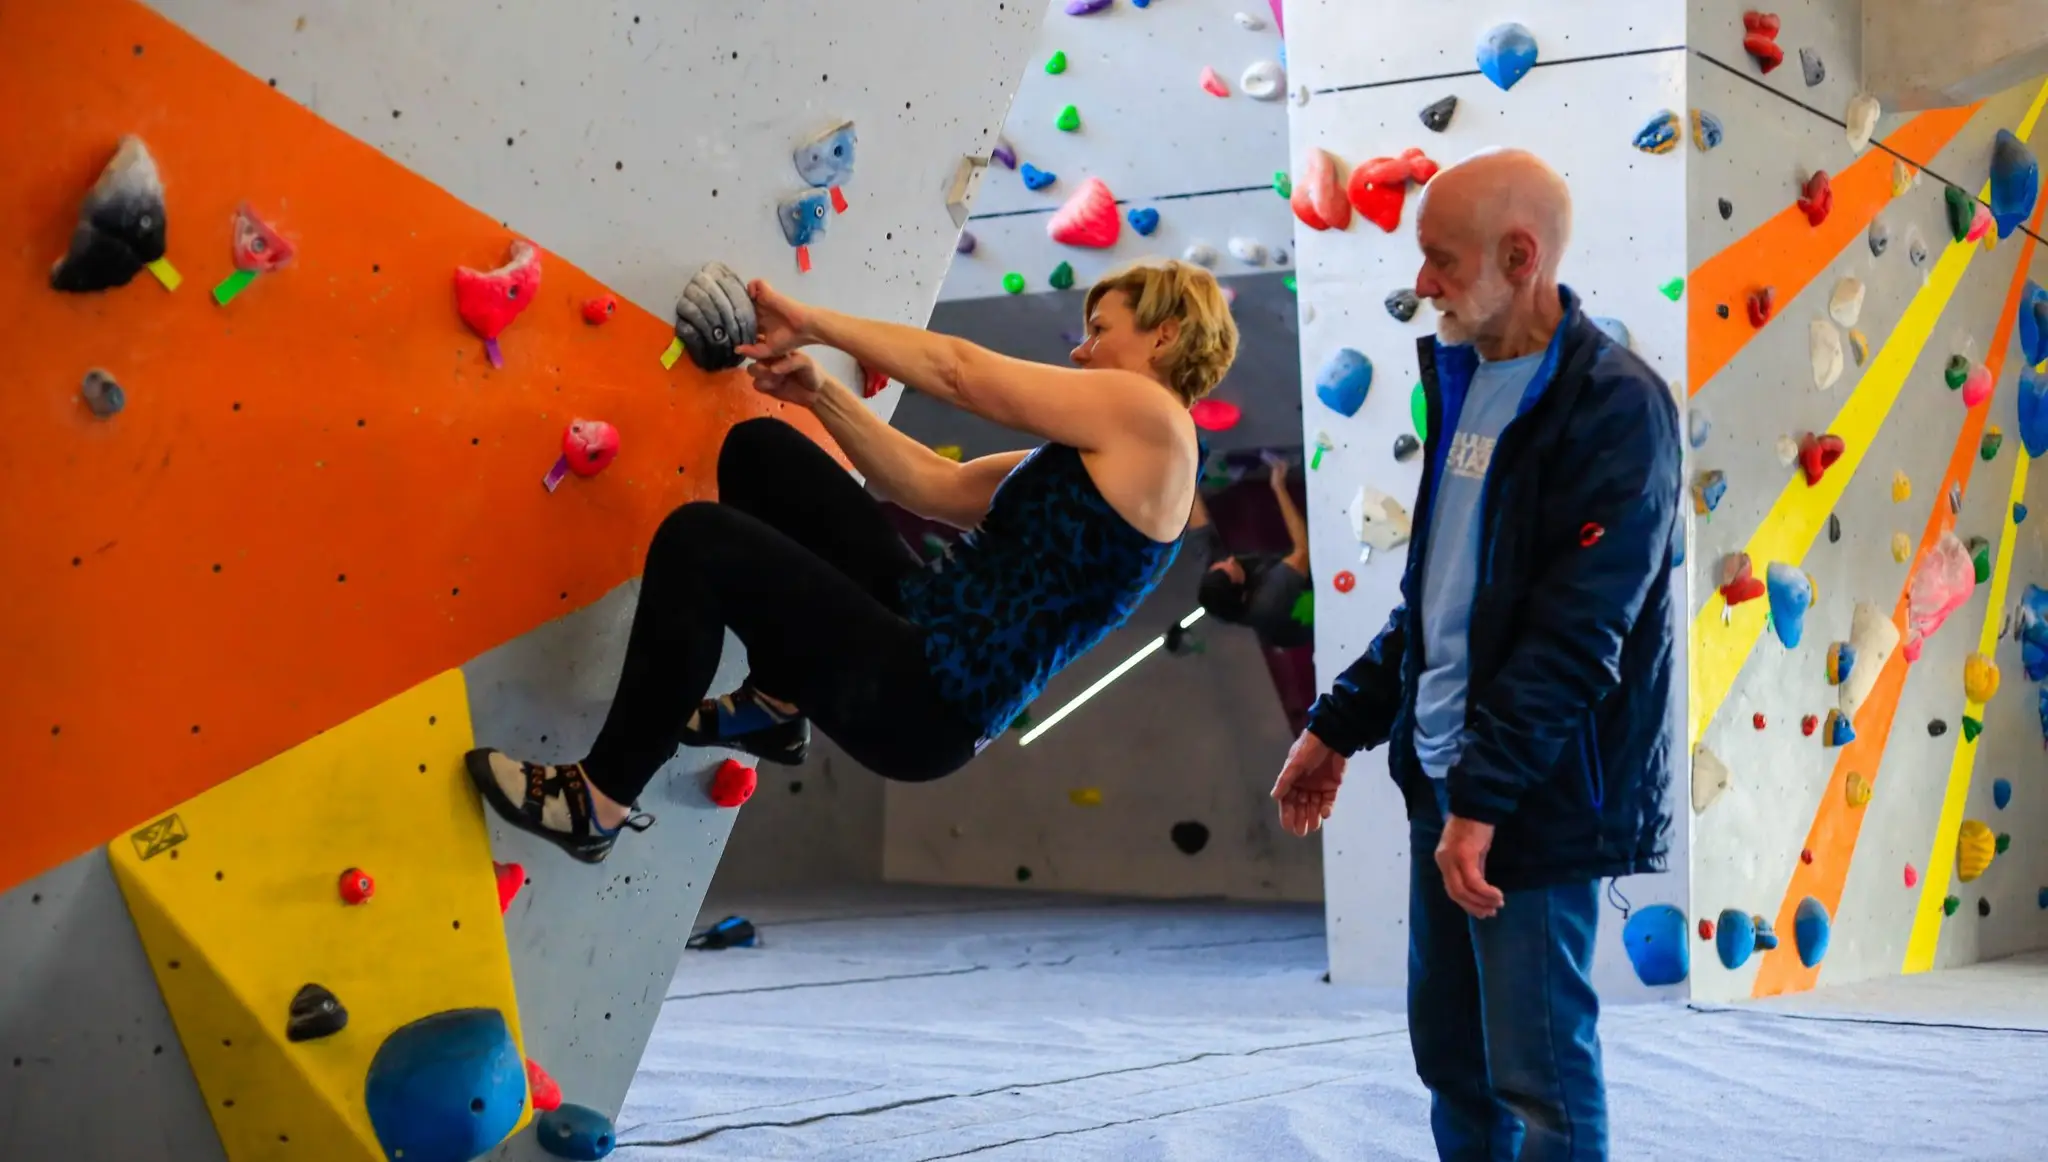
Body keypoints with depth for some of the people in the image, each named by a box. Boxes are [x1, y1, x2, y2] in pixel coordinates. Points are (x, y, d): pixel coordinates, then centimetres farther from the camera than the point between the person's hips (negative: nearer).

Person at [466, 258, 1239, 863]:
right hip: (920, 632, 10)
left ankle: (597, 803, -5)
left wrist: (812, 321, 2)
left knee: (698, 542, -19)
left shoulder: (1148, 417, -7)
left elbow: (959, 373, -7)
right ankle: (777, 708, 21)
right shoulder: (1103, 457, 20)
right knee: (758, 450, 13)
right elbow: (939, 489, 18)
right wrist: (819, 391, 8)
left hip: (926, 704, -10)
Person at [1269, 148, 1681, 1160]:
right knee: (1449, 1056, 15)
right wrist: (1337, 727, 16)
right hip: (1442, 778, 8)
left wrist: (1483, 799, -22)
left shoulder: (1612, 405, -14)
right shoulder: (1466, 380, 12)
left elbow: (1577, 632, -20)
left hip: (1535, 801, -8)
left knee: (1539, 1079, -2)